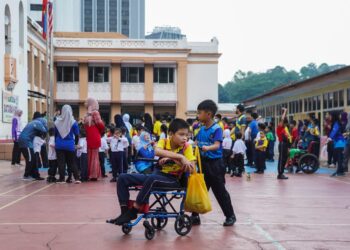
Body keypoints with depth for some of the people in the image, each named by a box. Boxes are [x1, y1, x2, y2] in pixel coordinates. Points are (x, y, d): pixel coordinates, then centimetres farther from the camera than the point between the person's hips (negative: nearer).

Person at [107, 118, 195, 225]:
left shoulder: (187, 147, -9)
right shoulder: (164, 142, -4)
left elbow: (191, 168, -18)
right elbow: (157, 151, -28)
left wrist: (173, 159, -27)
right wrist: (180, 156, -38)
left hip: (173, 180, -4)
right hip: (157, 175, 5)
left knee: (152, 179, -37)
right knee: (123, 178, -7)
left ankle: (133, 212, -23)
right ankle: (125, 212, -5)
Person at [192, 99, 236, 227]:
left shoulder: (217, 129, -13)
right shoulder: (201, 129, 9)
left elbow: (217, 145, -25)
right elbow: (196, 143, 15)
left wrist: (207, 148, -43)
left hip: (214, 164, -7)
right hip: (203, 163, 7)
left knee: (220, 191, 1)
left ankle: (230, 215, 15)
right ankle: (195, 216, 17)